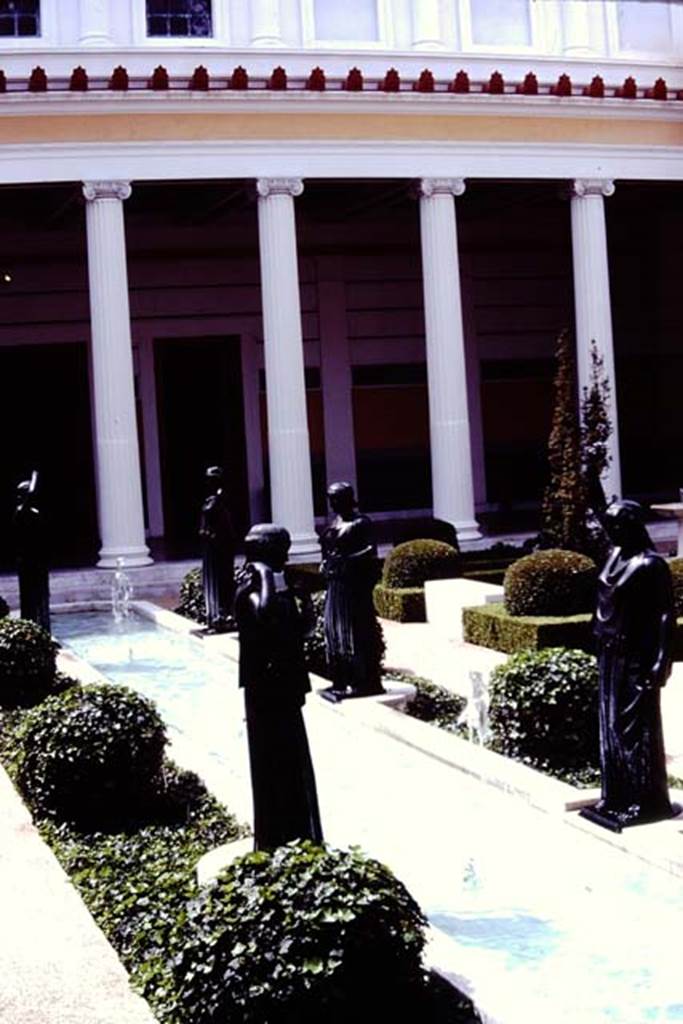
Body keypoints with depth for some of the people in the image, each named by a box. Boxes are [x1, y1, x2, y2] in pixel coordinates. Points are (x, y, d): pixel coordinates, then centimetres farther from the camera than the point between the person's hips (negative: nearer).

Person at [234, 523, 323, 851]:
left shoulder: (279, 586, 9)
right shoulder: (250, 589, -16)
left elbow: (299, 628, 16)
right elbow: (263, 614, -39)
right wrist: (265, 578, -30)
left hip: (284, 686, 9)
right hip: (265, 690, -9)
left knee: (294, 762, 18)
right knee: (273, 764, -1)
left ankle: (298, 836, 31)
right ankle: (274, 840, 9)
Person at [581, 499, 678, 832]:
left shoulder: (650, 565, -14)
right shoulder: (614, 558, 9)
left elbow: (665, 616, -15)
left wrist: (659, 664, -19)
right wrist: (600, 647, 13)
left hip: (636, 658, -8)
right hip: (610, 655, 8)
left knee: (636, 727, -1)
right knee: (611, 725, 12)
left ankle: (646, 801, 9)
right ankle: (616, 796, 22)